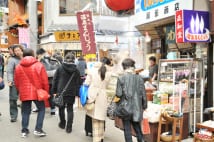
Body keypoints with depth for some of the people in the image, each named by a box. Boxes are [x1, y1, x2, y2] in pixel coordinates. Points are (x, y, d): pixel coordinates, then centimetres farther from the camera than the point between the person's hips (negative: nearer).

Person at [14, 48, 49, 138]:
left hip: (24, 93, 3)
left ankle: (24, 131, 19)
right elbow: (45, 81, -6)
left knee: (25, 112, 15)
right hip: (37, 92, -3)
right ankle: (38, 129, 10)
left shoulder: (18, 67, 3)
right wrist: (46, 91, 7)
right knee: (41, 109, 14)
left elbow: (17, 82, 10)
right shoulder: (39, 65, -6)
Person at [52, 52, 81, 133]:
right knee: (70, 109, 8)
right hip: (71, 93, 1)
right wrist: (77, 94, 7)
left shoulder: (60, 68, -4)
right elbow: (78, 83, 1)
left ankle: (62, 123, 30)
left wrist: (54, 91, 5)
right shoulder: (76, 70, -1)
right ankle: (69, 127, 6)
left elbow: (55, 80, -2)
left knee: (61, 108, 17)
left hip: (61, 92, 0)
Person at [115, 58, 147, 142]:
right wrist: (144, 106, 12)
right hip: (136, 107, 3)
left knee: (127, 129, 9)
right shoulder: (139, 78, -4)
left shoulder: (121, 78, -11)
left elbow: (118, 94, -12)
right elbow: (143, 94, -1)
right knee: (137, 128, 18)